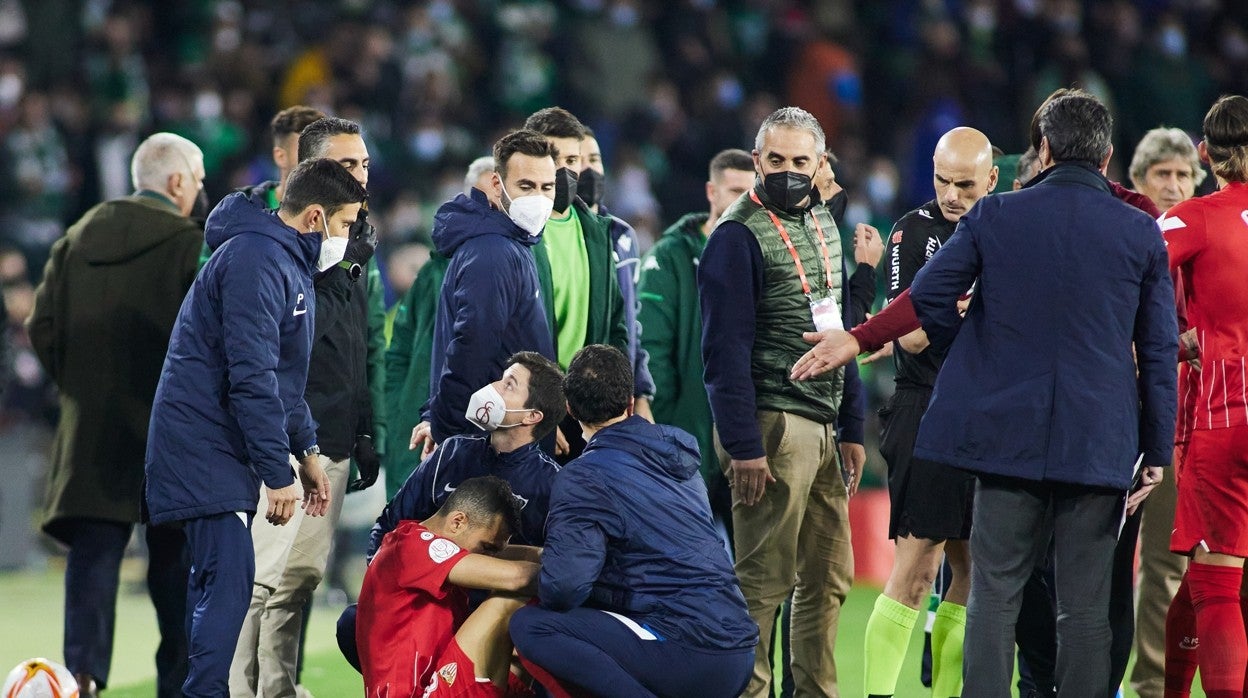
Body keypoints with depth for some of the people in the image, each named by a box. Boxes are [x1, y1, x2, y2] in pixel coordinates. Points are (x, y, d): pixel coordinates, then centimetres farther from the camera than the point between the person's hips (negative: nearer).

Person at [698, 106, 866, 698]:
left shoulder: (824, 228, 16)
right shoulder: (739, 235, -9)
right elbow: (725, 349, -13)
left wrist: (851, 428, 17)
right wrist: (742, 446, -19)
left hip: (823, 427, 8)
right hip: (772, 426, -8)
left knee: (830, 577, 10)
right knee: (764, 581, -8)